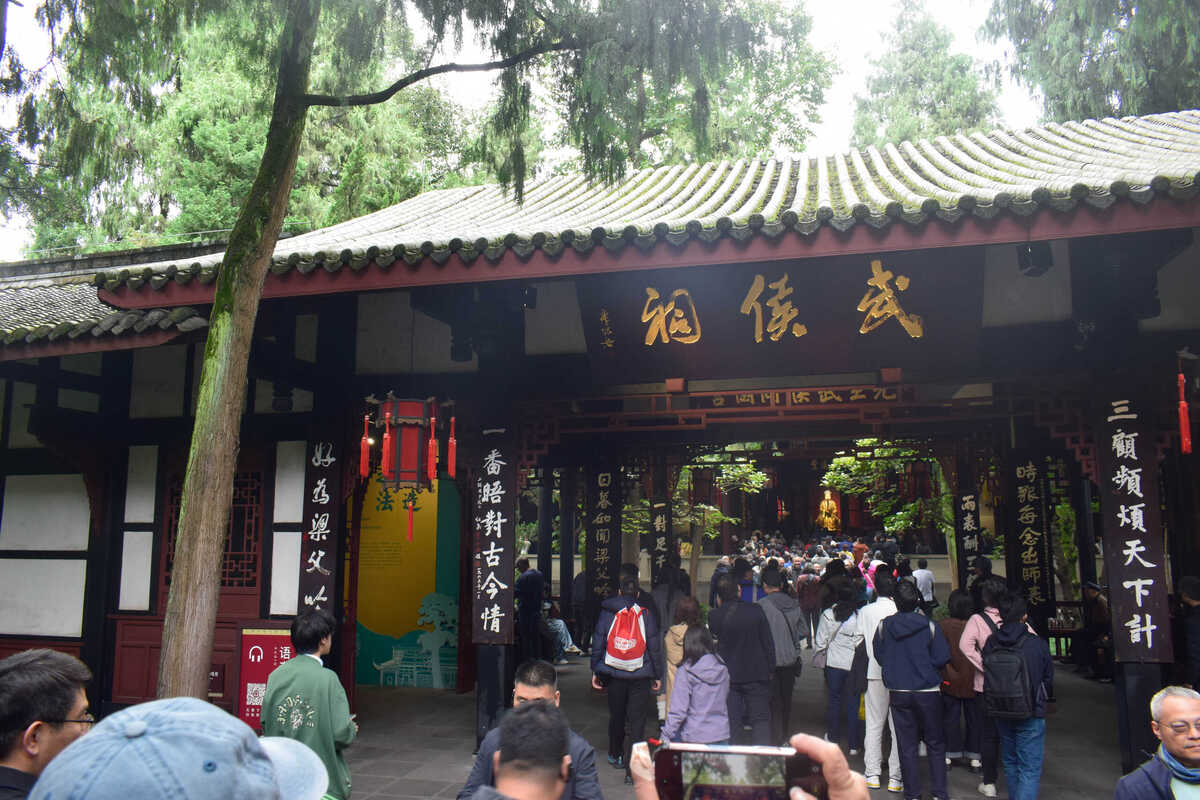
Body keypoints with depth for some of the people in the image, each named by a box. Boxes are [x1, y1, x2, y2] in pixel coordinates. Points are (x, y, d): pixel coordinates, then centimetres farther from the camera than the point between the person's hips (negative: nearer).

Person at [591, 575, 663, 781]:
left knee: (616, 716, 19)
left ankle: (616, 755, 37)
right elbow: (655, 647, -1)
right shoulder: (646, 615, -4)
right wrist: (657, 675, 7)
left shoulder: (607, 613, 0)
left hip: (614, 675, 2)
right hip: (640, 677, -2)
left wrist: (595, 671, 12)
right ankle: (632, 767, -4)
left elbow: (597, 644, 3)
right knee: (637, 720, 1)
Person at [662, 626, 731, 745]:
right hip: (721, 736, 4)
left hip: (694, 738, -4)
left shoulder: (685, 672, -12)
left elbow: (678, 710, -12)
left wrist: (665, 737, -6)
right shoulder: (723, 669, 2)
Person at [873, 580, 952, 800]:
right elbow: (942, 658, -9)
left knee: (907, 744, 9)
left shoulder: (884, 626, -6)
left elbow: (879, 657, 2)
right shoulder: (929, 626, -11)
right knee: (935, 743, 13)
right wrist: (924, 665, 9)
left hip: (898, 692, 1)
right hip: (927, 691, -1)